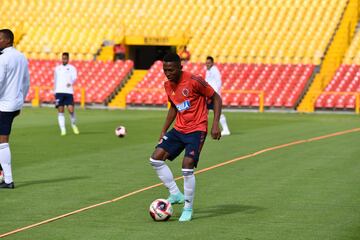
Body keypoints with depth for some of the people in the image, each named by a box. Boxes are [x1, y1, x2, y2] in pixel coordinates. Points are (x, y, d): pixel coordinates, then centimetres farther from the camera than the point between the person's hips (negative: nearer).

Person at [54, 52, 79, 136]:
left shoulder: (72, 68, 6)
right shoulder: (57, 68, 17)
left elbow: (74, 78, -10)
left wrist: (71, 83, -31)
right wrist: (55, 93, 22)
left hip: (69, 92, -3)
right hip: (59, 92, 3)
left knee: (71, 110, -9)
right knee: (60, 111, -3)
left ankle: (74, 125, 17)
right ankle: (63, 129, -2)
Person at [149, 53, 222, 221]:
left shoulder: (194, 81, -17)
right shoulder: (168, 85, 4)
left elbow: (216, 98, -10)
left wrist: (215, 124, -17)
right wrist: (164, 130, 17)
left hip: (196, 130, -7)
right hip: (179, 129, 7)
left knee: (187, 167, -18)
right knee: (156, 158, -5)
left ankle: (188, 208, 0)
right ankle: (176, 194, 8)